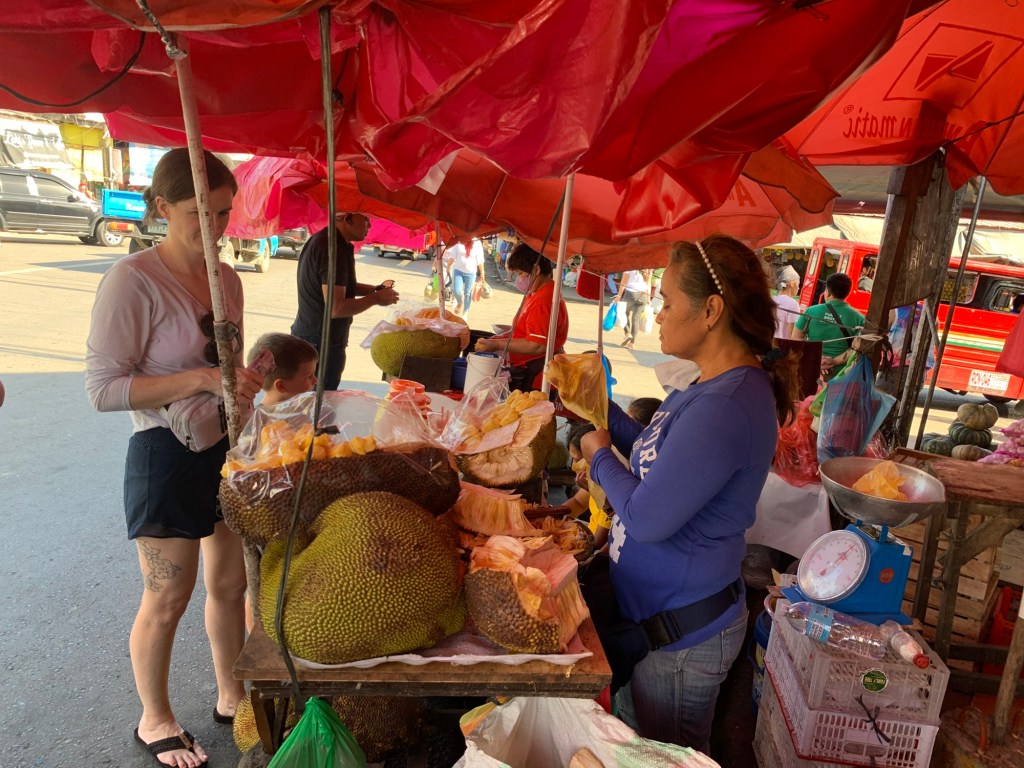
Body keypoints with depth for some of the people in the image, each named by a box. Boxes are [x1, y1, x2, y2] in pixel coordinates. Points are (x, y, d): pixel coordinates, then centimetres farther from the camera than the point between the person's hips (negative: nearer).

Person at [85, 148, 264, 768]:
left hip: (230, 447, 7)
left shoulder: (229, 279, 6)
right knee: (168, 600, 8)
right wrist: (202, 378, -26)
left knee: (231, 583, 18)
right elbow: (103, 386, -18)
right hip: (169, 455, -6)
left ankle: (231, 695, 40)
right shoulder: (133, 278, -16)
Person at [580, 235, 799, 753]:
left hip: (681, 637, -9)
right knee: (631, 747, 28)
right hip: (658, 613, 9)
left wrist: (600, 457, -12)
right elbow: (659, 455, 12)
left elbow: (646, 519, -29)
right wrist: (602, 409, 6)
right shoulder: (713, 385, 3)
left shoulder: (725, 407, -32)